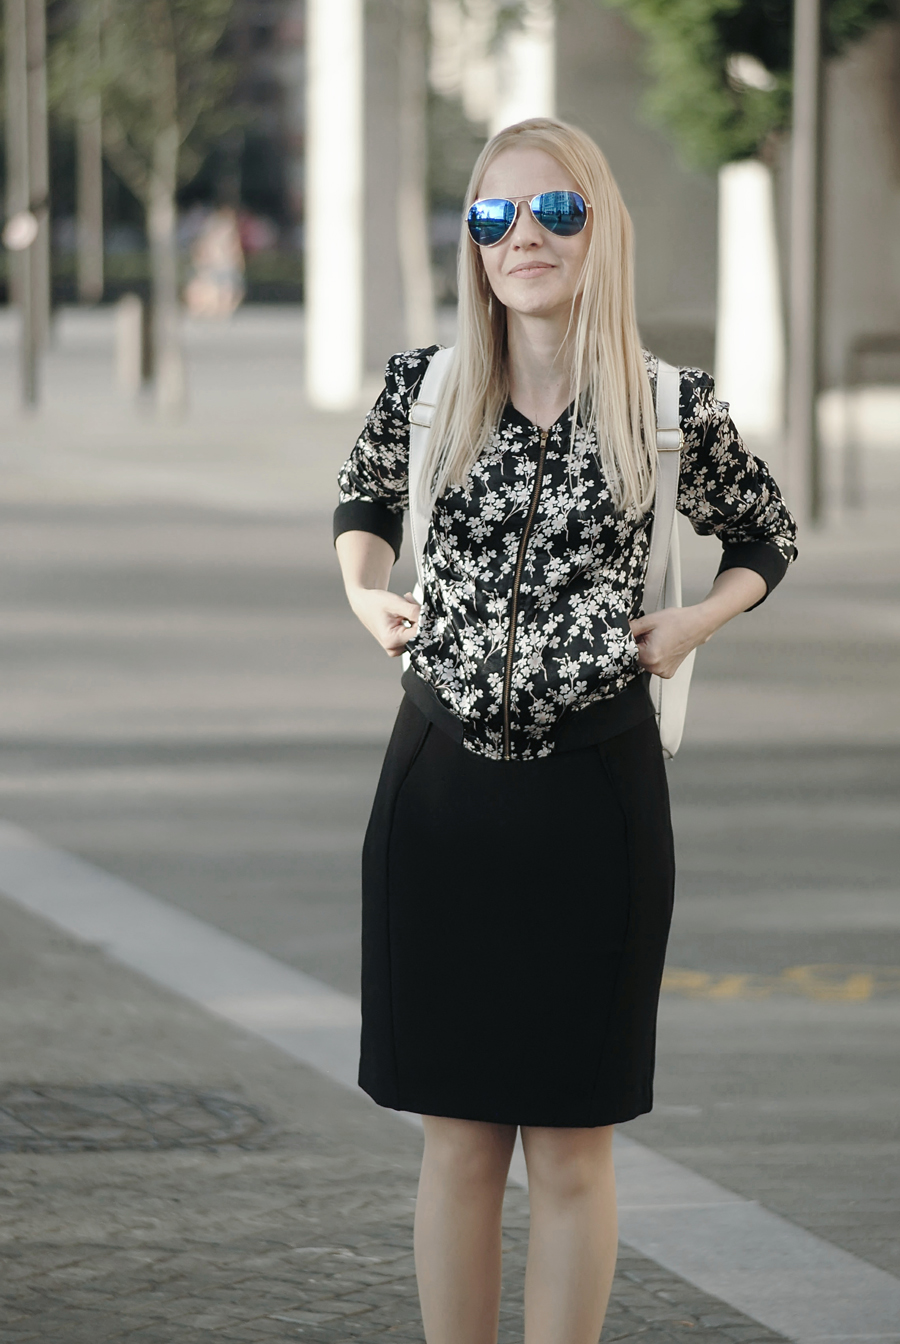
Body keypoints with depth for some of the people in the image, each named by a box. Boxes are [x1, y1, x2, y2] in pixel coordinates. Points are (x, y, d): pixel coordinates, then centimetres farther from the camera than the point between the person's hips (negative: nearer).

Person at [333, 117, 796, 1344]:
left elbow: (766, 541, 14)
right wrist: (367, 593, 3)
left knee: (571, 1142, 4)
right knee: (457, 1137, 6)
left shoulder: (672, 406, -3)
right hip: (442, 782, 1)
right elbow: (363, 503, 21)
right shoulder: (423, 385, 1)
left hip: (595, 791, -1)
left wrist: (690, 624, -3)